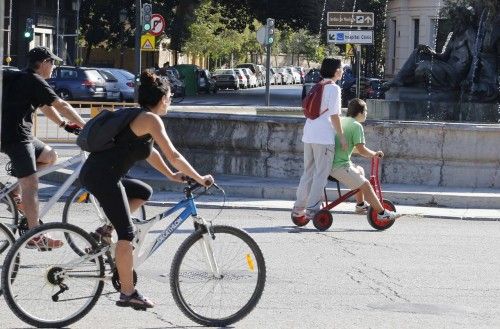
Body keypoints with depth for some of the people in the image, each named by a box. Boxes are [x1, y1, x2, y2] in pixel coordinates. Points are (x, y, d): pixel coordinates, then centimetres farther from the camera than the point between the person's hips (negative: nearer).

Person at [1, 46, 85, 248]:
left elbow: (45, 107, 27)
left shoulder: (21, 79, 20)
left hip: (16, 133, 10)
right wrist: (85, 126, -5)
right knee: (31, 184, -11)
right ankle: (35, 236, -13)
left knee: (50, 156, 19)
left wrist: (65, 125, 24)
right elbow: (61, 106, -10)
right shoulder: (34, 81, -9)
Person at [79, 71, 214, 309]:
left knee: (143, 192, 26)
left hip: (93, 173, 9)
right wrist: (199, 179, 1)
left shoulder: (137, 116, 21)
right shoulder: (151, 119, -6)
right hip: (103, 176, -9)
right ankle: (128, 294, -3)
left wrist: (172, 175, 32)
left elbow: (150, 152, 31)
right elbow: (173, 156, -7)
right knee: (126, 234, -6)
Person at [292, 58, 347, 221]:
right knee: (321, 174, -4)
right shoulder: (333, 88, -7)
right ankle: (312, 209, -6)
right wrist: (341, 136, -9)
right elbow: (334, 114, -13)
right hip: (324, 136, -8)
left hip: (308, 134, 8)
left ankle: (299, 207, 15)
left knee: (308, 172, 14)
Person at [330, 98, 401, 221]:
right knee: (366, 185, -6)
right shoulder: (356, 126, -11)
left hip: (331, 162, 9)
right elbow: (361, 149, -17)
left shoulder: (341, 121, 15)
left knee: (360, 171, 28)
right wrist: (375, 154, -1)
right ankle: (382, 213, -5)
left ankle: (360, 204, 33)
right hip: (340, 166, -9)